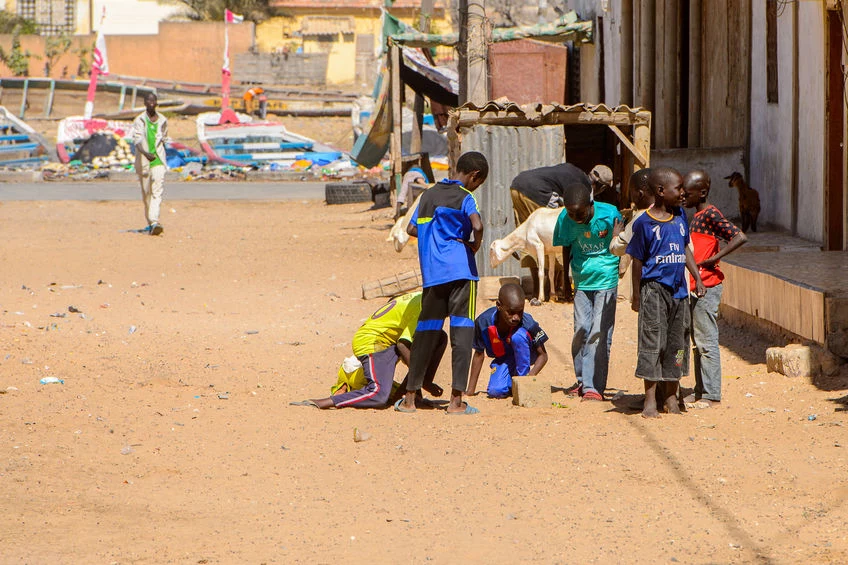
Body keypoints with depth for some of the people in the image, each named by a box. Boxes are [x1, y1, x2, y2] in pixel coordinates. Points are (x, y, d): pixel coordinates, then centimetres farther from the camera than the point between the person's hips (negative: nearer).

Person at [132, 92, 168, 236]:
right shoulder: (139, 120, 0)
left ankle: (155, 222, -24)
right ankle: (149, 222, 21)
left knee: (158, 191, -14)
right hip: (144, 160, -1)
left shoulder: (163, 121, 9)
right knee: (146, 193, 7)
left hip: (158, 160, 1)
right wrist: (145, 153, -28)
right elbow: (137, 139, -12)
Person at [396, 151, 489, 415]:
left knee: (426, 331, 12)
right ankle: (456, 400, -9)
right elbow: (477, 225, -21)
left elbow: (411, 228, 16)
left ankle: (409, 398, 14)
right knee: (462, 331, -3)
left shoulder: (429, 194, 15)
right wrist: (475, 244, -3)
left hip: (431, 273, 6)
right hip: (460, 270, -6)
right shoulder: (464, 197, -4)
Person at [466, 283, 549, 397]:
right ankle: (512, 381, 11)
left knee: (518, 336, -33)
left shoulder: (528, 323, -32)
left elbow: (543, 355, -19)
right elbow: (479, 354, -10)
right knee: (495, 391, -24)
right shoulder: (484, 322, -27)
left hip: (524, 355, -2)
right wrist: (470, 390, -7)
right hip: (503, 360, 2)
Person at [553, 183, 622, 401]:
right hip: (582, 281, 3)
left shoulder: (609, 215, -17)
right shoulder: (565, 220, -10)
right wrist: (565, 280, 15)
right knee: (581, 330, 2)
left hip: (607, 279, -3)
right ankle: (582, 381, 19)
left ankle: (594, 386, -7)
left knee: (599, 333, -8)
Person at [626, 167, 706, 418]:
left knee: (675, 343, 11)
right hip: (654, 287, -6)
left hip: (677, 289, 6)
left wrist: (697, 277, 16)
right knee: (652, 342, -8)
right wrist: (637, 295, -1)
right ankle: (650, 400, -8)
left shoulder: (680, 216, 10)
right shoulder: (645, 223, -8)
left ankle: (671, 396, 20)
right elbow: (638, 261, -3)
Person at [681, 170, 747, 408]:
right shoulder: (697, 217, 16)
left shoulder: (711, 214, -13)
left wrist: (714, 258, -21)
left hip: (707, 287, -10)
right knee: (698, 342, 14)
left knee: (706, 341, -7)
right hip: (695, 288, 10)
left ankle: (711, 394, -5)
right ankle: (700, 391, 20)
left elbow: (740, 237, -24)